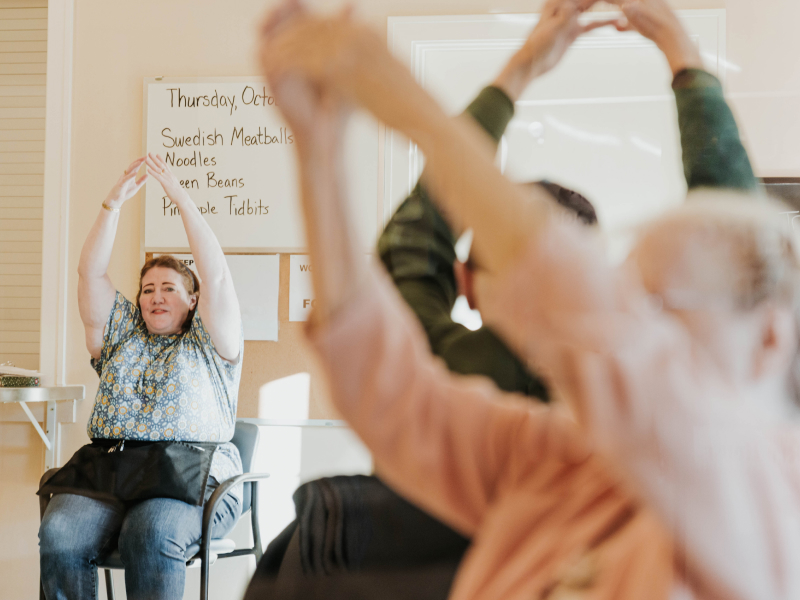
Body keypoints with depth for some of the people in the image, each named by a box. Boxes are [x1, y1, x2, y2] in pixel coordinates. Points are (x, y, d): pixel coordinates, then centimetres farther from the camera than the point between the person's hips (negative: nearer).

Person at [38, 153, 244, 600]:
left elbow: (215, 274, 2)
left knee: (152, 535, -36)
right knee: (59, 533, -28)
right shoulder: (122, 334, 26)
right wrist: (114, 203, 8)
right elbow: (92, 273, 17)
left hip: (191, 477, -3)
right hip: (106, 470, 3)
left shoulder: (207, 342, 15)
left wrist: (182, 198, -1)